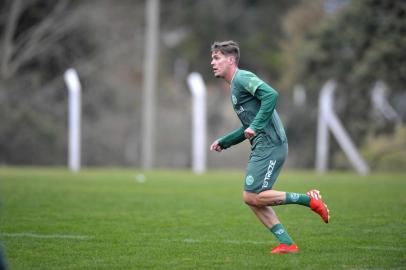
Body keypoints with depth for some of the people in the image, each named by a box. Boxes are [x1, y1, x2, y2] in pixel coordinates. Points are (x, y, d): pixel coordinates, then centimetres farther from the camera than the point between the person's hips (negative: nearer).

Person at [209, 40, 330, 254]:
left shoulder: (242, 78, -7)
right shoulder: (235, 86, 24)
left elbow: (271, 94, -24)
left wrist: (255, 126, -26)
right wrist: (223, 142, 27)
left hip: (270, 145, -10)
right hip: (261, 148, 10)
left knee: (253, 197, -13)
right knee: (252, 199, 5)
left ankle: (309, 200, -6)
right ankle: (287, 244, 4)